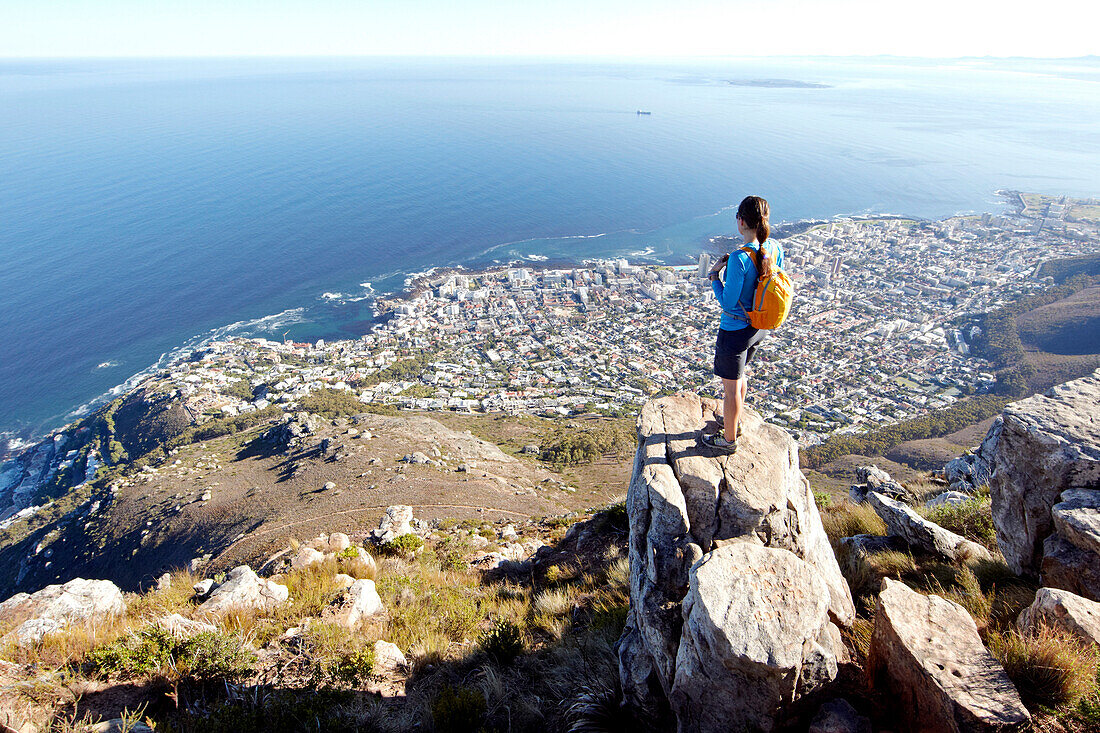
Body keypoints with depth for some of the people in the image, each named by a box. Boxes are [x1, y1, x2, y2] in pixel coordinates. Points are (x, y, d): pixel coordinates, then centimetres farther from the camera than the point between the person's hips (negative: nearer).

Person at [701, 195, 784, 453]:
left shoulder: (739, 258, -29)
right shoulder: (775, 249, -6)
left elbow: (727, 302, -23)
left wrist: (714, 275, -9)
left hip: (736, 329, -8)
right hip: (761, 326, 8)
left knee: (731, 386, 11)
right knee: (739, 374, 30)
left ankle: (729, 439, 29)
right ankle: (734, 421, 51)